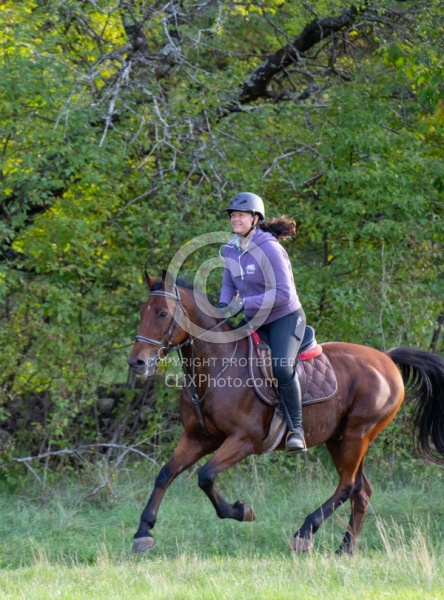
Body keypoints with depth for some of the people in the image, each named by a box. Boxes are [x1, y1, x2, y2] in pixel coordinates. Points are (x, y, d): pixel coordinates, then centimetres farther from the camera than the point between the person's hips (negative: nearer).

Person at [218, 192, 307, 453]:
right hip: (254, 322, 8)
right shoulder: (230, 250, 1)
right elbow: (229, 284, 15)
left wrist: (245, 303, -29)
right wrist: (223, 306, -6)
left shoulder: (269, 249, -23)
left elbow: (283, 294, -26)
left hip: (285, 318, -8)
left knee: (282, 367, -29)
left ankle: (297, 429, -19)